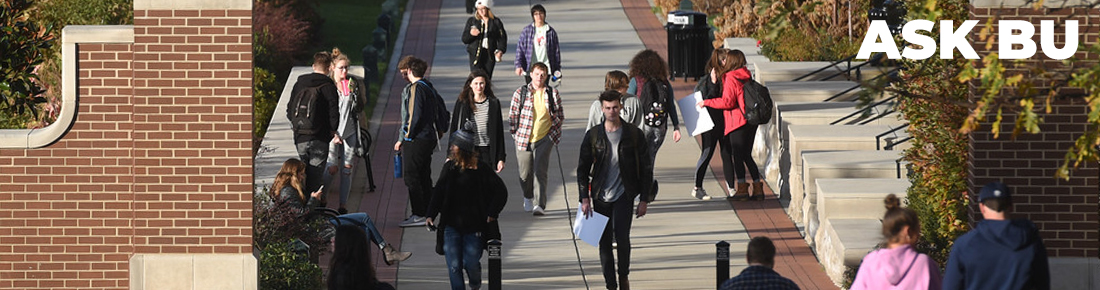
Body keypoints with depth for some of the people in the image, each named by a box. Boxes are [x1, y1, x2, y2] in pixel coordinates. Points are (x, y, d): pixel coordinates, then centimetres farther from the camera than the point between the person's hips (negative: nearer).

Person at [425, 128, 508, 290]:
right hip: (451, 226, 3)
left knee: (470, 263, -5)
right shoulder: (449, 168, 4)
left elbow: (501, 191, -1)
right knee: (454, 266, -6)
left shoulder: (481, 171, -7)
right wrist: (431, 214, -2)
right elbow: (439, 192, 8)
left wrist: (492, 214, -7)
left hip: (474, 228, -3)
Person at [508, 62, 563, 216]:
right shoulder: (520, 92, 0)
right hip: (524, 139, 1)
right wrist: (516, 134, 3)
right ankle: (528, 198, 35)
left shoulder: (552, 94, 3)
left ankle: (540, 205, -13)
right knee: (525, 173, 7)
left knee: (540, 172, -12)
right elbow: (512, 115, 5)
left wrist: (554, 132, 7)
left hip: (544, 139, -1)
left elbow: (560, 116, 12)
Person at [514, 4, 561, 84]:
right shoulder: (526, 31, 3)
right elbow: (519, 48, 2)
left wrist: (557, 68, 8)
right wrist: (518, 65, -8)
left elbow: (556, 51, 10)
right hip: (529, 68, 0)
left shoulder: (551, 32, 4)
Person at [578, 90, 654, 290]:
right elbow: (582, 169, 7)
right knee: (604, 242, 1)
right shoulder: (593, 136, 3)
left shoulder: (634, 135, 0)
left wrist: (644, 199, 0)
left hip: (624, 194, -2)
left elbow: (646, 168, 4)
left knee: (621, 235, -16)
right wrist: (585, 198, -2)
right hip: (600, 197, 2)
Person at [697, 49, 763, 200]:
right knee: (747, 155, 13)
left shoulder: (730, 78, -11)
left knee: (737, 155, -2)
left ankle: (742, 187, -6)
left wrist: (707, 102, -8)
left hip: (738, 122, -7)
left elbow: (727, 102, -17)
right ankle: (757, 187, 9)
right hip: (751, 121, 7)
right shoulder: (747, 77, 12)